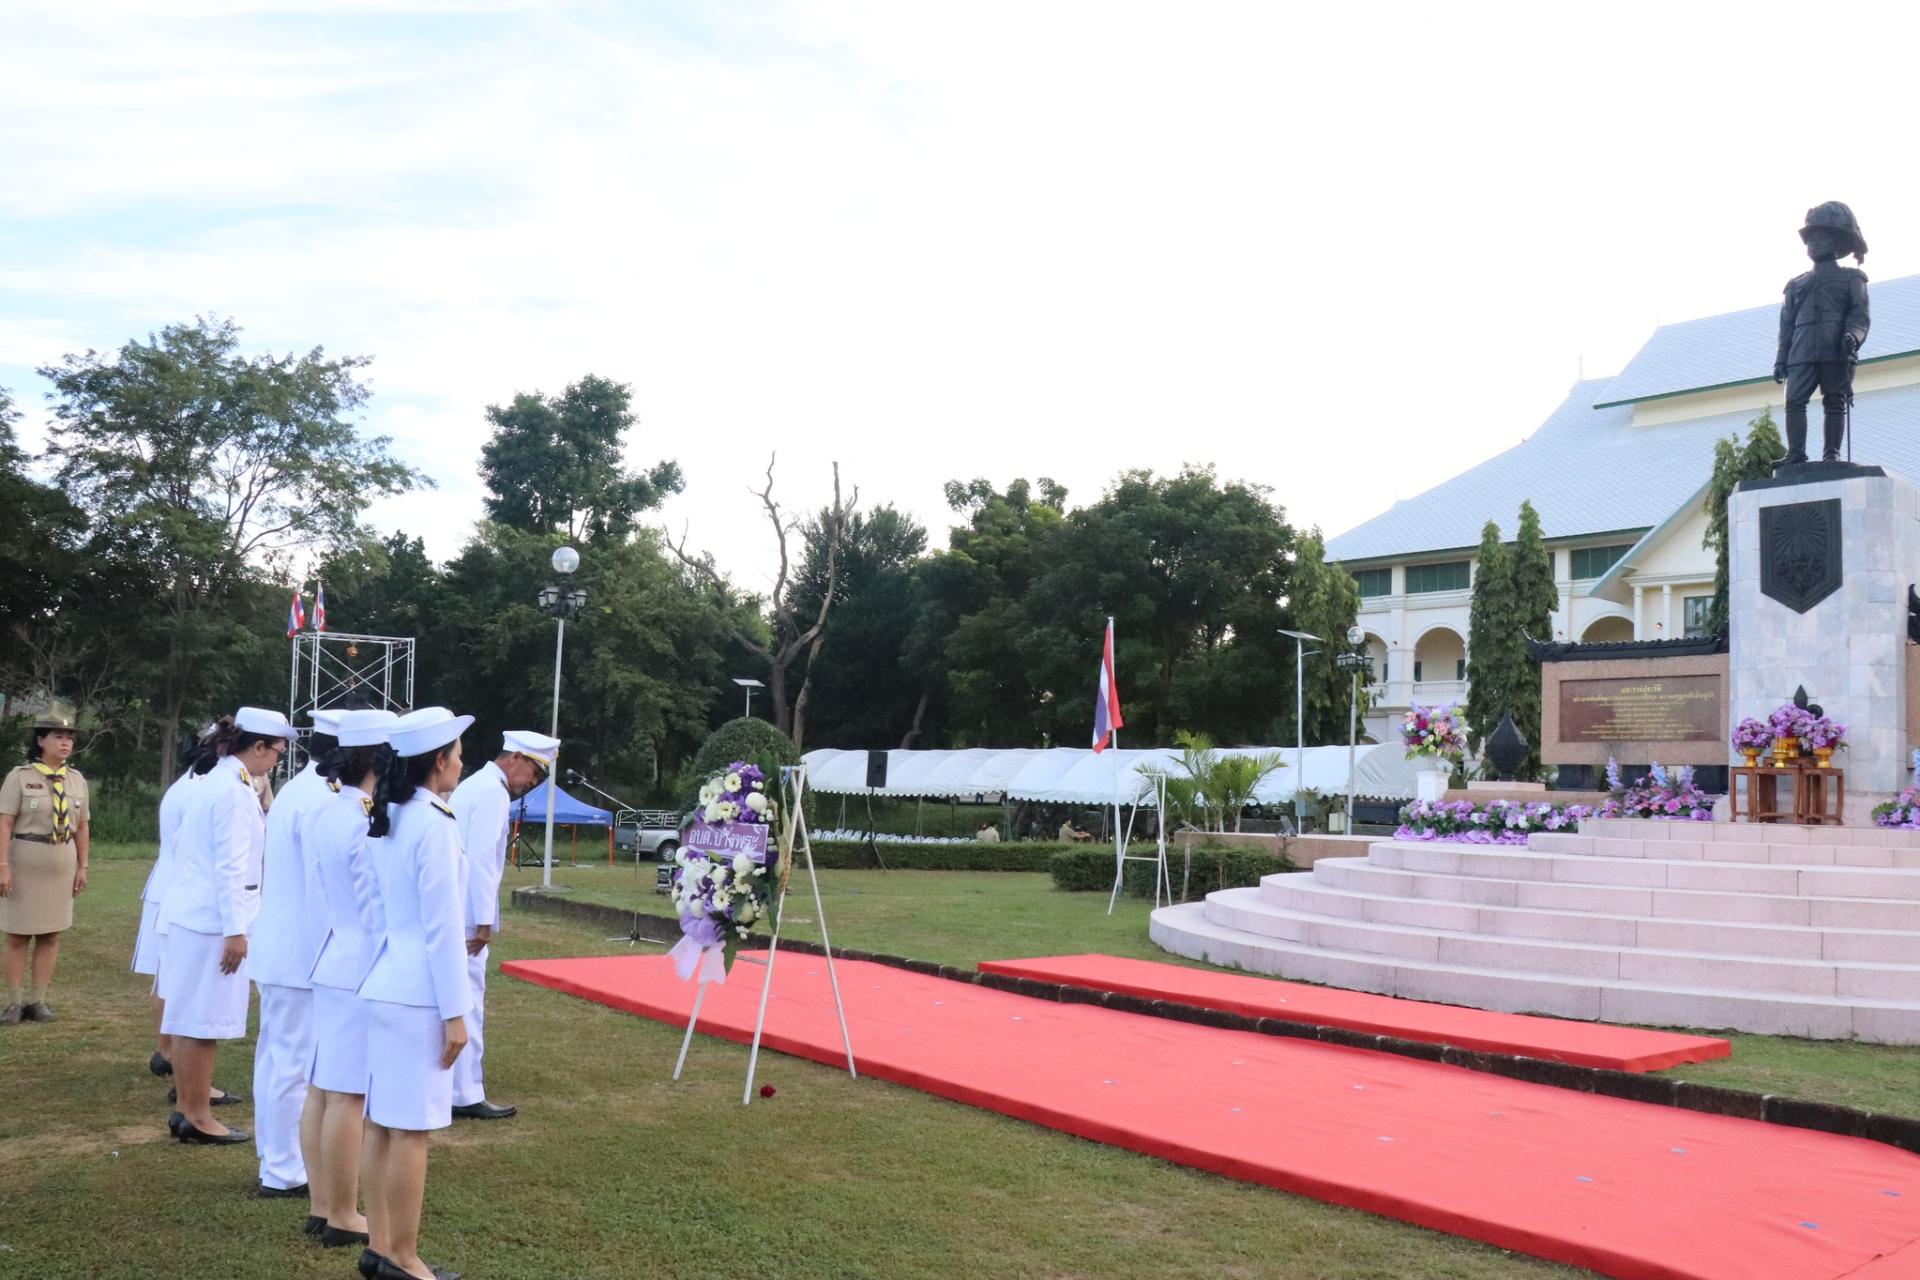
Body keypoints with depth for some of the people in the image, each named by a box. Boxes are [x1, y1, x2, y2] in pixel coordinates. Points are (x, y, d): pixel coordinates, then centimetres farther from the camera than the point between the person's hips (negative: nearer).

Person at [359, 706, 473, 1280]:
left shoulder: (383, 820, 10)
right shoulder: (434, 823, -17)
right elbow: (442, 926, -18)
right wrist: (455, 1011, -14)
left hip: (385, 984, 9)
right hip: (418, 992, -9)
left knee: (382, 1121, 13)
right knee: (411, 1129, 0)